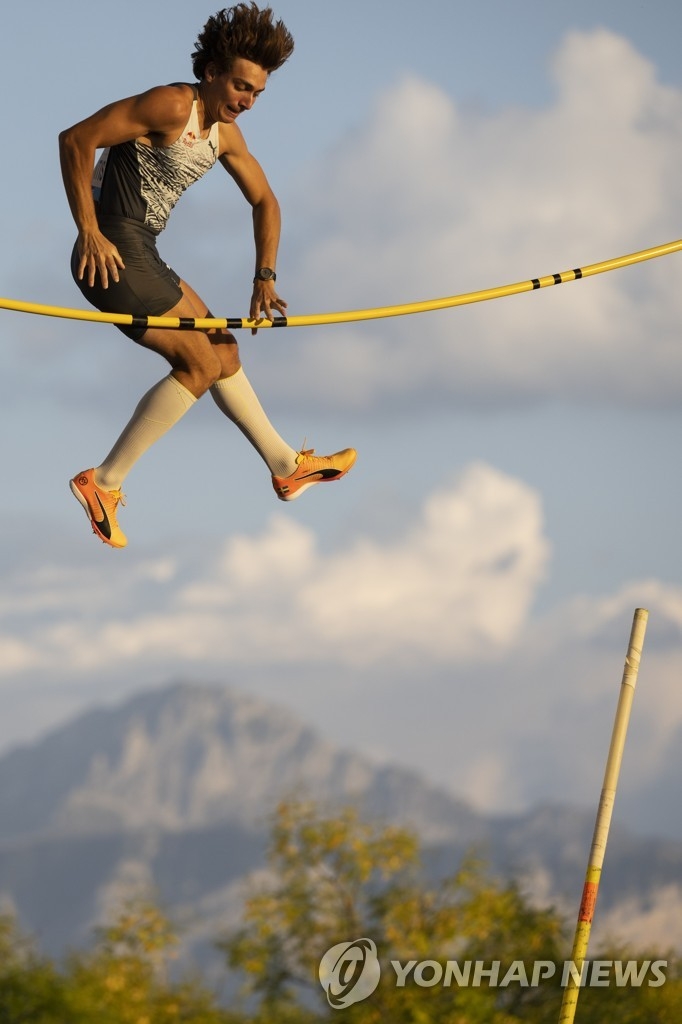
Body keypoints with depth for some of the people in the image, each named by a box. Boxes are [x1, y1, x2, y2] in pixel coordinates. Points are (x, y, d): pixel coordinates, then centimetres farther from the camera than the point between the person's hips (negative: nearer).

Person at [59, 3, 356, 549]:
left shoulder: (225, 135, 11)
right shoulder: (173, 105, -18)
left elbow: (265, 201, 24)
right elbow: (77, 139, -22)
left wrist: (265, 277, 13)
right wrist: (90, 232, -22)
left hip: (143, 258, 10)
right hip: (112, 257, -10)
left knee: (222, 349, 20)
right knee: (199, 364, -6)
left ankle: (286, 465, 34)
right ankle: (104, 483, -6)